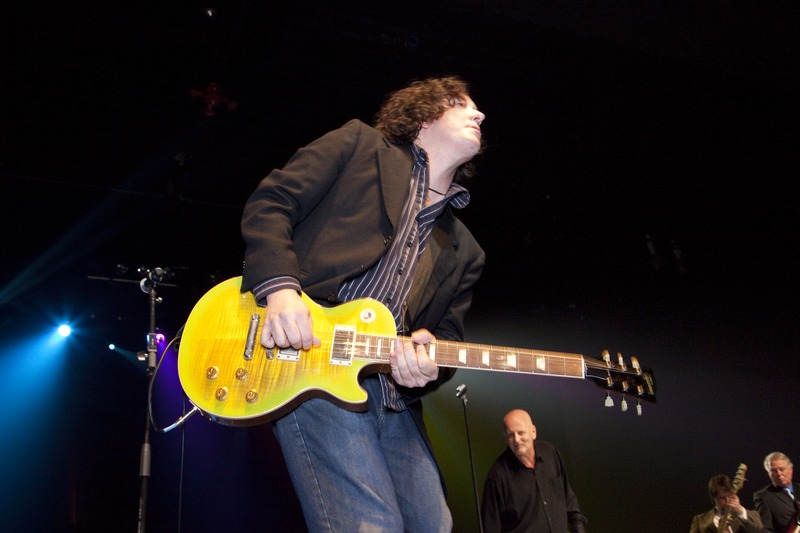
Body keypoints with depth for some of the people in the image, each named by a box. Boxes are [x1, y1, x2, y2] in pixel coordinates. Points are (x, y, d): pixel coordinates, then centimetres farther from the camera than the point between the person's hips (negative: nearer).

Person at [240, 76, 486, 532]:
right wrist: (279, 286, -15)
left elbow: (449, 333, 17)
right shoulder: (360, 144, 10)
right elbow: (269, 204, 3)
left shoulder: (465, 252, 22)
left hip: (392, 389, 7)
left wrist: (426, 360, -8)